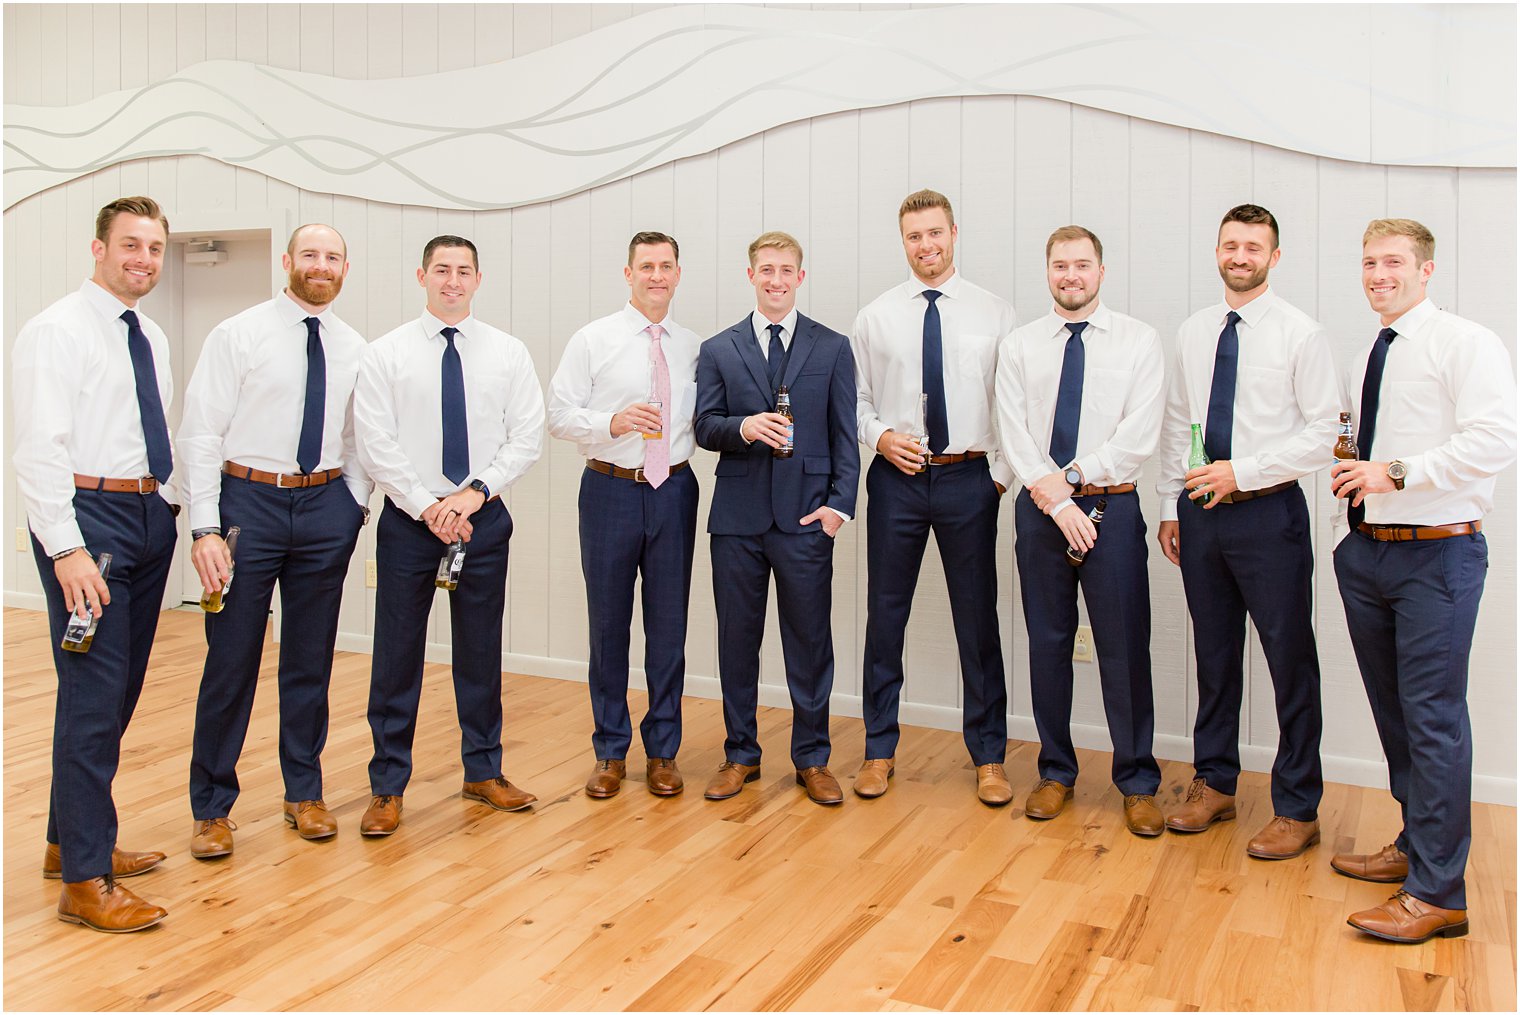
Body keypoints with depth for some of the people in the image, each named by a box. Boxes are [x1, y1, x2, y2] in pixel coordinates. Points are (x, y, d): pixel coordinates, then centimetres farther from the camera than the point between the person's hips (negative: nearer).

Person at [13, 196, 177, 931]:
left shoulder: (151, 338, 16)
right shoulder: (56, 331, -8)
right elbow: (39, 449, -15)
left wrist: (170, 514, 13)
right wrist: (67, 548, -21)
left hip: (151, 517, 8)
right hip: (89, 517, -8)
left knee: (120, 692, 13)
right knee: (93, 694, -8)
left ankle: (71, 842, 29)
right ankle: (85, 881, 0)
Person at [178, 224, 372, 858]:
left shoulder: (354, 348, 9)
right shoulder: (238, 335, -3)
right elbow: (200, 434, -6)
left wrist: (356, 503, 2)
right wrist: (206, 528, -13)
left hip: (326, 504, 3)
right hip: (249, 500, -3)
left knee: (312, 659, 11)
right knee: (231, 659, 1)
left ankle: (304, 794, 26)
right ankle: (212, 807, 17)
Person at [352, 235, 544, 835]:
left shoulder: (508, 353, 5)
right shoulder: (386, 354, 1)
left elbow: (527, 438, 0)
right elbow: (375, 444, -5)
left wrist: (475, 492, -12)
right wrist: (428, 507, -13)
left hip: (484, 518, 2)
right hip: (408, 519, -1)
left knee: (481, 651, 10)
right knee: (398, 654, 3)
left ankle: (483, 772, 25)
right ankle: (387, 788, 16)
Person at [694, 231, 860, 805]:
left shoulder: (833, 348, 8)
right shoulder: (717, 350, 10)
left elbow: (845, 435, 4)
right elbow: (704, 428, 5)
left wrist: (839, 504, -7)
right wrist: (743, 427, -16)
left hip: (806, 517, -1)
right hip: (738, 516, 1)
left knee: (810, 640, 4)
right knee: (737, 638, 8)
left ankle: (812, 759, 19)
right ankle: (741, 754, 23)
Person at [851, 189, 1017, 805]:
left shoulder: (994, 314, 3)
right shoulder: (875, 317, 5)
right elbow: (856, 401, 8)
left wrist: (1002, 475, -6)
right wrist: (881, 437, -10)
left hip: (970, 478, -1)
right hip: (896, 478, 1)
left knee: (978, 617, 6)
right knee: (885, 615, 7)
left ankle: (988, 757, 20)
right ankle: (880, 749, 22)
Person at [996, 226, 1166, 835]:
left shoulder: (1139, 341, 2)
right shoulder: (1019, 346, 7)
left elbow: (1138, 438, -7)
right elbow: (1014, 437, -3)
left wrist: (1071, 477, -13)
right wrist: (1054, 499, -14)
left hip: (1112, 508, -2)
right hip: (1039, 508, 2)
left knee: (1124, 647, 2)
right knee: (1048, 643, 9)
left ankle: (1137, 783, 17)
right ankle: (1055, 773, 24)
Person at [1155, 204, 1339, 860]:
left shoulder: (1301, 334, -5)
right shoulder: (1191, 333, 10)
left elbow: (1323, 433, -9)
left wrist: (1242, 471, -16)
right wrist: (1171, 506, 10)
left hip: (1269, 512, -4)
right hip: (1200, 512, 5)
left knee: (1290, 659, 2)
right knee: (1214, 655, 14)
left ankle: (1297, 809, 14)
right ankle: (1214, 785, 28)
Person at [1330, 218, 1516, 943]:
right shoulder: (1366, 360, 16)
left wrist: (1397, 471, -22)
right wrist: (1349, 464, 5)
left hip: (1436, 555, -8)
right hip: (1366, 551, 8)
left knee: (1433, 717, -6)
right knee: (1392, 711, 17)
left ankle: (1436, 894, 2)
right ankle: (1415, 845, 33)